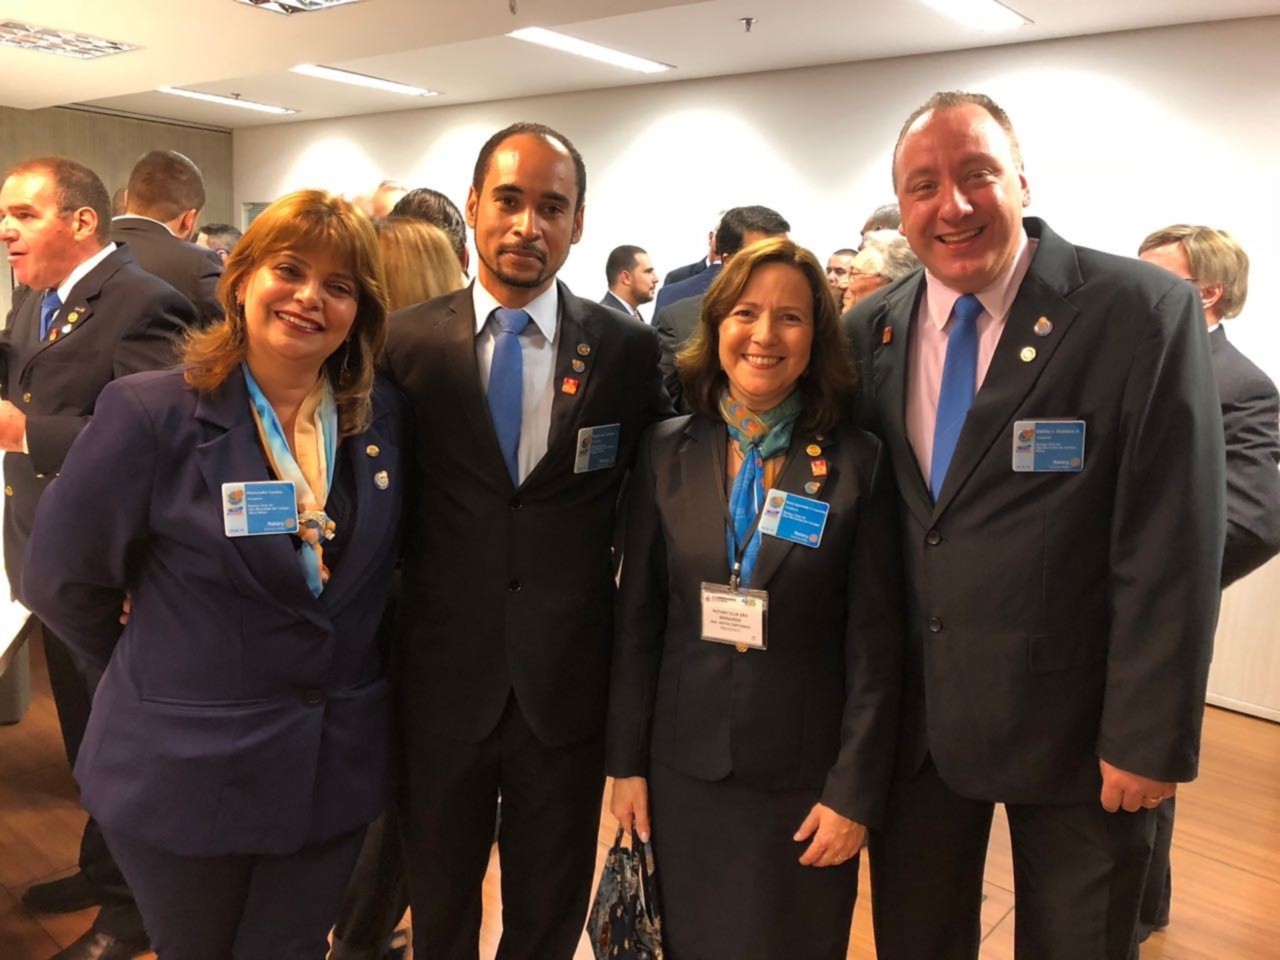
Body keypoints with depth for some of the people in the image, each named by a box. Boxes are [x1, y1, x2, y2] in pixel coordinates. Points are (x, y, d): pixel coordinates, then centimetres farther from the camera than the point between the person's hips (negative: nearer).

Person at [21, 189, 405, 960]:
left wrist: (342, 677, 3)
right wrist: (158, 674, 3)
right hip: (186, 767, -2)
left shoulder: (385, 417, -4)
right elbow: (64, 580, -6)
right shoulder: (150, 412, -15)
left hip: (338, 764, 3)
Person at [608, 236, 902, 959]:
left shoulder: (859, 463, -7)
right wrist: (628, 761, 2)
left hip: (806, 779, -1)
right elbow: (637, 617, 2)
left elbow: (875, 645, -6)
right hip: (684, 769, 2)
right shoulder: (667, 452, -1)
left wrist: (854, 792, -7)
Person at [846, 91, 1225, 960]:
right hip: (910, 712, 4)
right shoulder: (870, 328, 1)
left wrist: (1150, 738, -12)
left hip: (1071, 718, -3)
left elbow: (1171, 551, -13)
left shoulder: (1145, 313, -13)